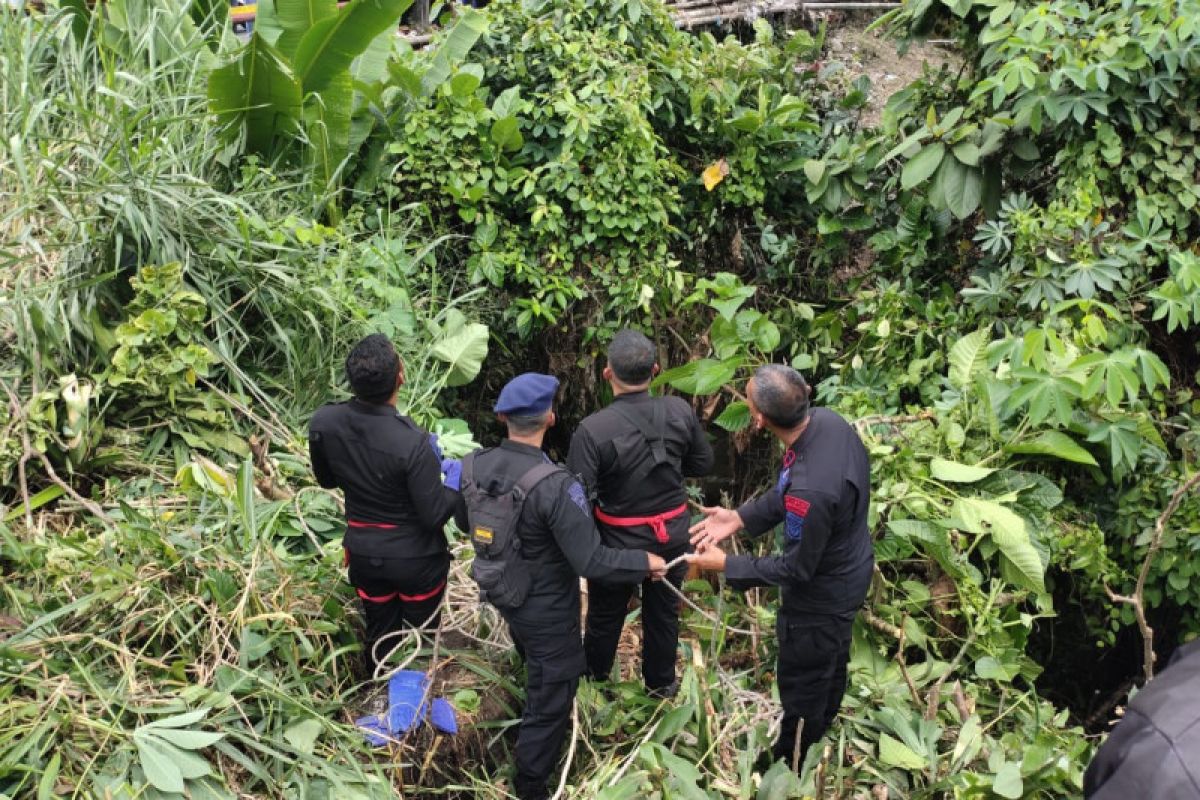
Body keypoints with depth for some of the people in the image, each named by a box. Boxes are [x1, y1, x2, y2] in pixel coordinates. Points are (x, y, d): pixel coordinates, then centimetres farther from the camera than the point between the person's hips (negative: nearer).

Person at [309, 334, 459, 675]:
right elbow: (434, 515, -22)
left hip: (364, 553, 4)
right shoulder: (412, 444, -33)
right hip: (416, 557, -4)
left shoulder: (323, 423, -18)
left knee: (379, 631, 24)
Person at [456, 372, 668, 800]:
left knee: (538, 674, 35)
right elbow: (591, 562, -31)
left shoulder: (478, 464, -13)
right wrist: (645, 562, -15)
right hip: (547, 612, -8)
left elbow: (465, 523, 6)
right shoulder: (556, 485, -35)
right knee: (550, 700, 14)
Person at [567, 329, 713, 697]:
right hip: (671, 533, 3)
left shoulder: (593, 429, -27)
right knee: (663, 611, 23)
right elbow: (702, 464, 0)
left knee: (605, 614, 22)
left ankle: (594, 678, 45)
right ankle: (661, 682, 43)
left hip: (619, 540, -2)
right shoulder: (680, 411, -16)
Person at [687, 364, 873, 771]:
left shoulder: (810, 490, -45)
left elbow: (796, 568, -27)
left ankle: (790, 764, 46)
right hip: (849, 570, 8)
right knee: (832, 660, 33)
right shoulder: (827, 420, -19)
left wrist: (726, 564, -18)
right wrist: (741, 517, -8)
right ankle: (821, 728, 61)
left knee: (801, 680, 19)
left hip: (821, 594, -8)